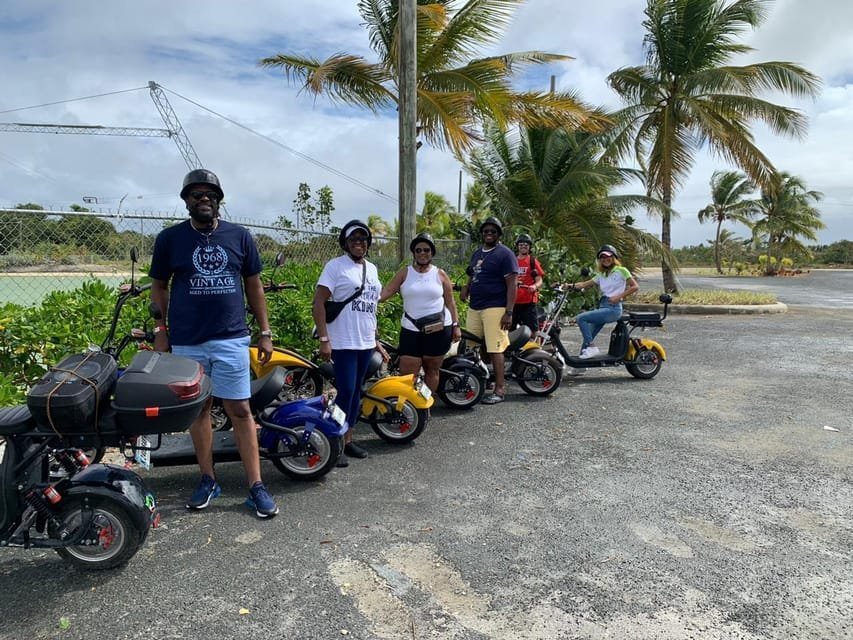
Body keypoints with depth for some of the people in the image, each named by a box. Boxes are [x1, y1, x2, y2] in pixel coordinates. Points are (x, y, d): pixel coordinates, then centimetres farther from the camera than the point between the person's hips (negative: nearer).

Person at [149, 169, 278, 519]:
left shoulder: (239, 236, 5)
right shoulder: (169, 238, 4)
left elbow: (253, 284, 10)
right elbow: (159, 286, 10)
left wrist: (265, 332, 6)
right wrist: (160, 329, 1)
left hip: (231, 339, -1)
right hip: (186, 342, 1)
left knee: (240, 410, -2)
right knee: (198, 409, 10)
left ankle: (256, 486, 4)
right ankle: (208, 479, 24)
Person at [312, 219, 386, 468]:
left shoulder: (371, 268, 15)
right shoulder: (336, 266, -6)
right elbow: (318, 303, -11)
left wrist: (376, 340, 20)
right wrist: (324, 339, -18)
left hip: (366, 343, 7)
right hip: (343, 343, -7)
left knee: (356, 392, 12)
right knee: (346, 392, -8)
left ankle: (348, 439, 23)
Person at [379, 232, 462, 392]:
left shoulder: (440, 274, 6)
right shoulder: (404, 273, 5)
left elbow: (450, 302, 8)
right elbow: (385, 292, -4)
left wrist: (456, 325, 4)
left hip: (438, 330, 0)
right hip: (411, 330, 0)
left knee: (431, 371, 9)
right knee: (406, 375, -4)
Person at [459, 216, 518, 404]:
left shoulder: (505, 254, -4)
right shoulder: (477, 253, 20)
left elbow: (512, 284, -10)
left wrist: (509, 312, -17)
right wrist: (466, 288, 9)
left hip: (494, 308, -8)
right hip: (474, 308, 8)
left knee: (495, 350, -9)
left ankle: (500, 389, -3)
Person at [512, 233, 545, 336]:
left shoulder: (533, 261, 5)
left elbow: (539, 281, -1)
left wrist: (534, 286, -22)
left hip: (528, 301, -3)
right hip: (513, 300, 3)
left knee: (531, 331, -4)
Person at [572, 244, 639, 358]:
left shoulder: (621, 271, 1)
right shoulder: (601, 275, 19)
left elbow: (635, 287, -4)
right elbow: (584, 284, 11)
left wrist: (618, 296, -12)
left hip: (613, 308, -7)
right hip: (602, 307, 7)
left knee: (581, 318, -22)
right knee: (587, 338, 1)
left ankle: (591, 347, -14)